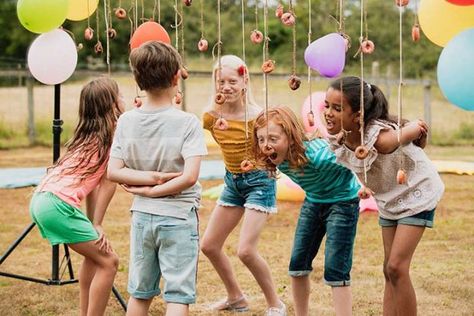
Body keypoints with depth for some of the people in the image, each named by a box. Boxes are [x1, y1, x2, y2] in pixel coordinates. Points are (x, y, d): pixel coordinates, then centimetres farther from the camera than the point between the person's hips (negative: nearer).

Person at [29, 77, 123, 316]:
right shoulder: (115, 133, -5)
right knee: (108, 261, -2)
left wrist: (93, 226, 10)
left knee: (94, 255, 23)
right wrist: (97, 225, 2)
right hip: (58, 204, -9)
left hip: (41, 199, 9)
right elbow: (108, 183, -4)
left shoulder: (89, 134, 19)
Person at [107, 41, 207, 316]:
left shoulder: (127, 121, -2)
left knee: (140, 293, 18)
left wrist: (149, 178, -9)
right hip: (179, 217, -4)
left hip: (142, 216, 5)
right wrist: (155, 189, -11)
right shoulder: (187, 122, -14)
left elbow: (113, 172, -6)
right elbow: (189, 177, -21)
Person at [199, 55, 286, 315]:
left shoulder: (256, 116, -20)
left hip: (258, 181, -6)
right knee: (209, 245, 9)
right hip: (232, 181, 6)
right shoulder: (212, 115, -6)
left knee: (246, 250, -16)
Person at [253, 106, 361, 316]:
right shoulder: (278, 158, -17)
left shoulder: (318, 155, -37)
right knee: (298, 263, 6)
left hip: (343, 202, -7)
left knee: (335, 269, -12)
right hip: (313, 201, 7)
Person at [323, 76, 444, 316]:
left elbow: (419, 127, -19)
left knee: (396, 267, -12)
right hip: (389, 199, 7)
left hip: (416, 192, -7)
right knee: (389, 270, 9)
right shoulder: (337, 139, -18)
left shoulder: (381, 138, -38)